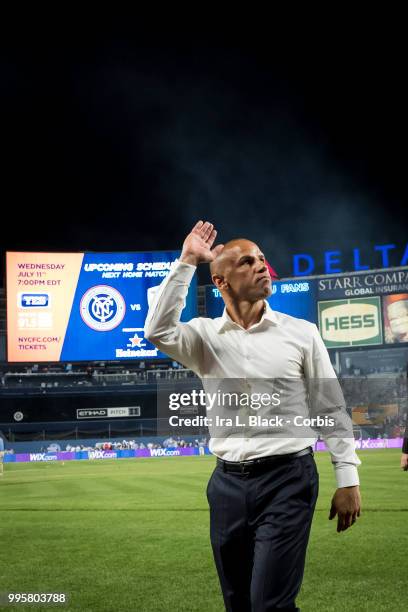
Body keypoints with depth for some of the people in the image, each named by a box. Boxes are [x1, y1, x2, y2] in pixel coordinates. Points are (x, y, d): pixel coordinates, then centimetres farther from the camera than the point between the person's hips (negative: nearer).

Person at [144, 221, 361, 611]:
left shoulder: (301, 333, 2)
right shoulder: (205, 336, 3)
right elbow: (158, 331, -17)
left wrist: (347, 478, -2)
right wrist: (186, 263, -13)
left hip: (287, 479, -2)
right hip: (227, 483, 3)